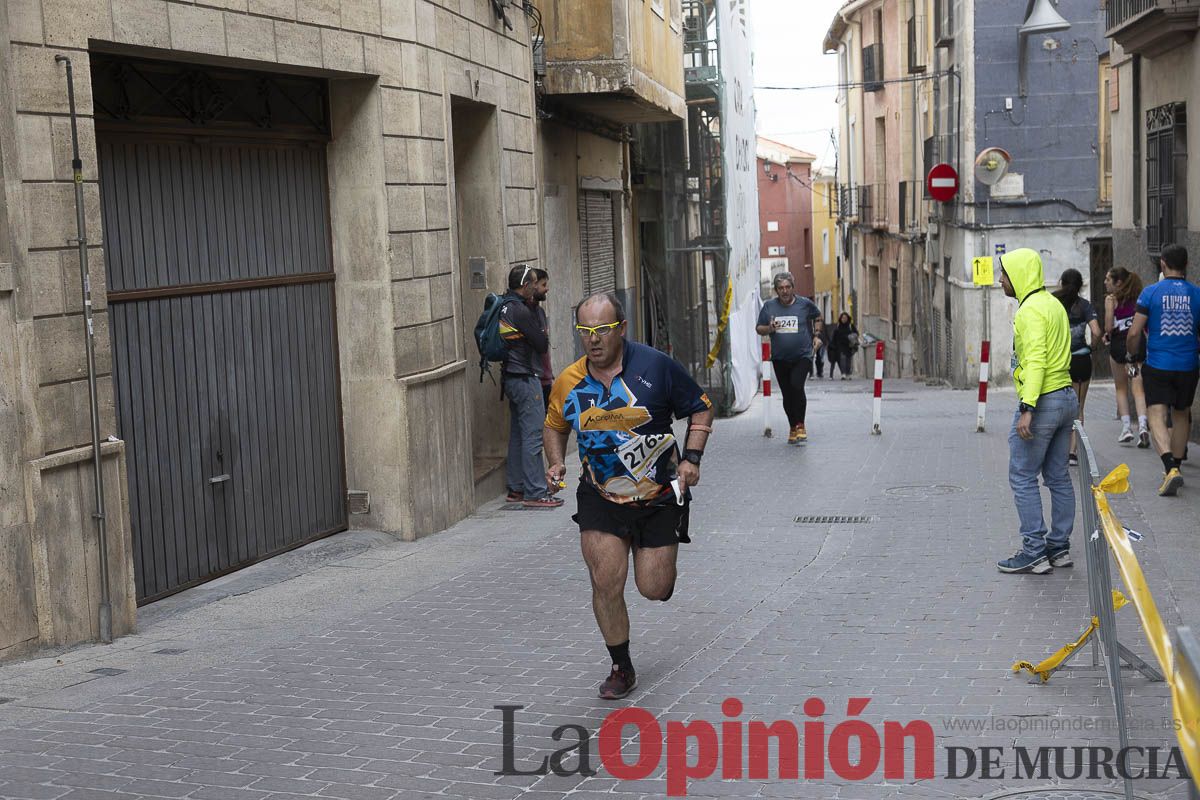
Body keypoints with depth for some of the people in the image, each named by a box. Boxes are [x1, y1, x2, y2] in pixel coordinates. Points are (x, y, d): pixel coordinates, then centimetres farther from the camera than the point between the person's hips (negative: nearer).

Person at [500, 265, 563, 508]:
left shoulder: (505, 307, 11)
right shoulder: (521, 311, -18)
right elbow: (542, 344, -14)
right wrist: (543, 334, 4)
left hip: (511, 377, 10)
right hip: (525, 378, -10)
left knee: (517, 434, 15)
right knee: (533, 435, -7)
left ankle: (516, 488, 20)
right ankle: (535, 493, -6)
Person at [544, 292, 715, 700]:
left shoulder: (656, 366, -12)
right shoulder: (567, 383, -5)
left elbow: (701, 409, -1)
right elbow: (555, 426, 15)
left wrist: (691, 459, -12)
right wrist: (556, 463, -3)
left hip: (659, 497, -1)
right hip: (600, 498, 1)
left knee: (654, 589, 1)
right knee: (605, 584, -9)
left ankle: (658, 559, 40)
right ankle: (621, 669, 11)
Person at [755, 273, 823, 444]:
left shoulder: (805, 304, -1)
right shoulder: (769, 306, 2)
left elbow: (817, 317, 18)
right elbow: (758, 329, 9)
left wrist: (816, 336, 7)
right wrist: (769, 329, -12)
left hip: (802, 356, -3)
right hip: (780, 359, 3)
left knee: (796, 386, -22)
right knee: (787, 394, 7)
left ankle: (800, 426, -11)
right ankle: (793, 428, 24)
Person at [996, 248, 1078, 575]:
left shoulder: (1030, 310, -15)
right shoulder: (1054, 304, 15)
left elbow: (1035, 361, -24)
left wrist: (1027, 409, -28)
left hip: (1042, 401, -10)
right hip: (1066, 397, 10)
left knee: (1022, 477, -3)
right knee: (1058, 477, 13)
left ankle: (1034, 552, -2)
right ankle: (1059, 547, 18)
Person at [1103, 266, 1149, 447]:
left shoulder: (1111, 299, -5)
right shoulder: (1138, 298, 8)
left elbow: (1109, 327, -10)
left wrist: (1108, 335, 9)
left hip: (1119, 344, -3)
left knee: (1121, 389, 13)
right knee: (1138, 388, -1)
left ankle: (1126, 427, 7)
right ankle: (1142, 425, -18)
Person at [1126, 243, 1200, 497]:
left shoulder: (1150, 292, -7)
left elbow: (1134, 333, -8)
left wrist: (1134, 356, 10)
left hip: (1157, 365, -3)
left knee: (1157, 416, -4)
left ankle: (1170, 468, -24)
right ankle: (1175, 466, 30)